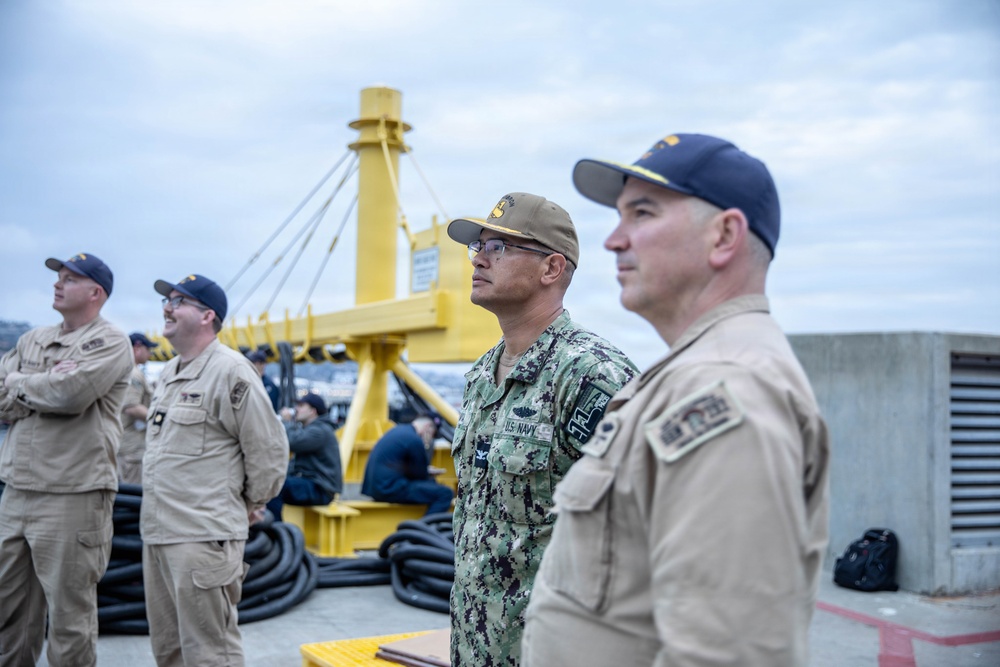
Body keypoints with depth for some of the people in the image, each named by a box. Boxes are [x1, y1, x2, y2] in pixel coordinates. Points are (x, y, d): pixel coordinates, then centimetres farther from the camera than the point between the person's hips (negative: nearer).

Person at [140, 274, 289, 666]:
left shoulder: (230, 371, -14)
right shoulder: (169, 373, 15)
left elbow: (269, 447, -13)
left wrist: (252, 505, -1)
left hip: (204, 538, -9)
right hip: (157, 532, 10)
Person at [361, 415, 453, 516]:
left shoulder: (398, 429, 14)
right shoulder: (414, 439, -15)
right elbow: (421, 476, -6)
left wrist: (426, 470, 21)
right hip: (390, 490, -10)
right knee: (445, 493, -13)